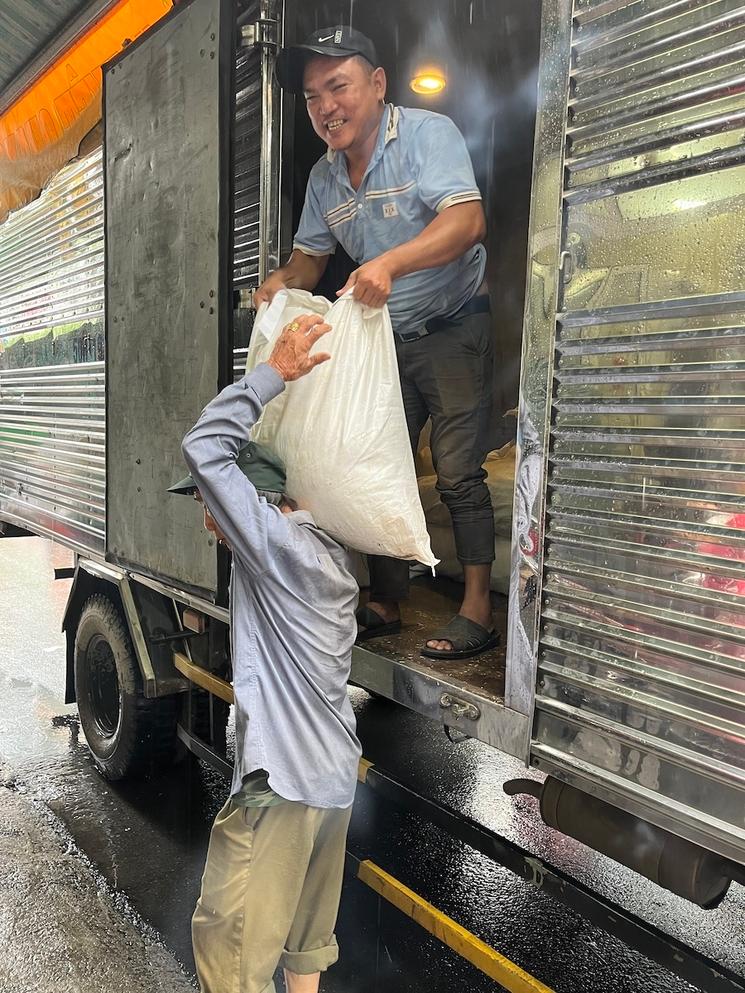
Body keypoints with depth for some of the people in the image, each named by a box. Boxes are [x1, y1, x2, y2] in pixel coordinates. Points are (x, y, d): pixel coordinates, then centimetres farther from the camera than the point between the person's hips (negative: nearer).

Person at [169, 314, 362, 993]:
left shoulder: (277, 547, -18)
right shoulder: (330, 553, 8)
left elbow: (204, 449, -21)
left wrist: (276, 371, -15)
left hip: (282, 782, -9)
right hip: (336, 776, 10)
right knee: (305, 936, 22)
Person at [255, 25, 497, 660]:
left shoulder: (428, 133, -13)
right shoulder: (324, 176, 8)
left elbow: (467, 220, -28)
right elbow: (311, 255, 15)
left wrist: (391, 262, -43)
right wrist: (283, 281, -8)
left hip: (453, 330, -7)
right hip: (385, 339, 7)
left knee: (458, 474, -9)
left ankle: (478, 612, 1)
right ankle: (386, 605, 17)